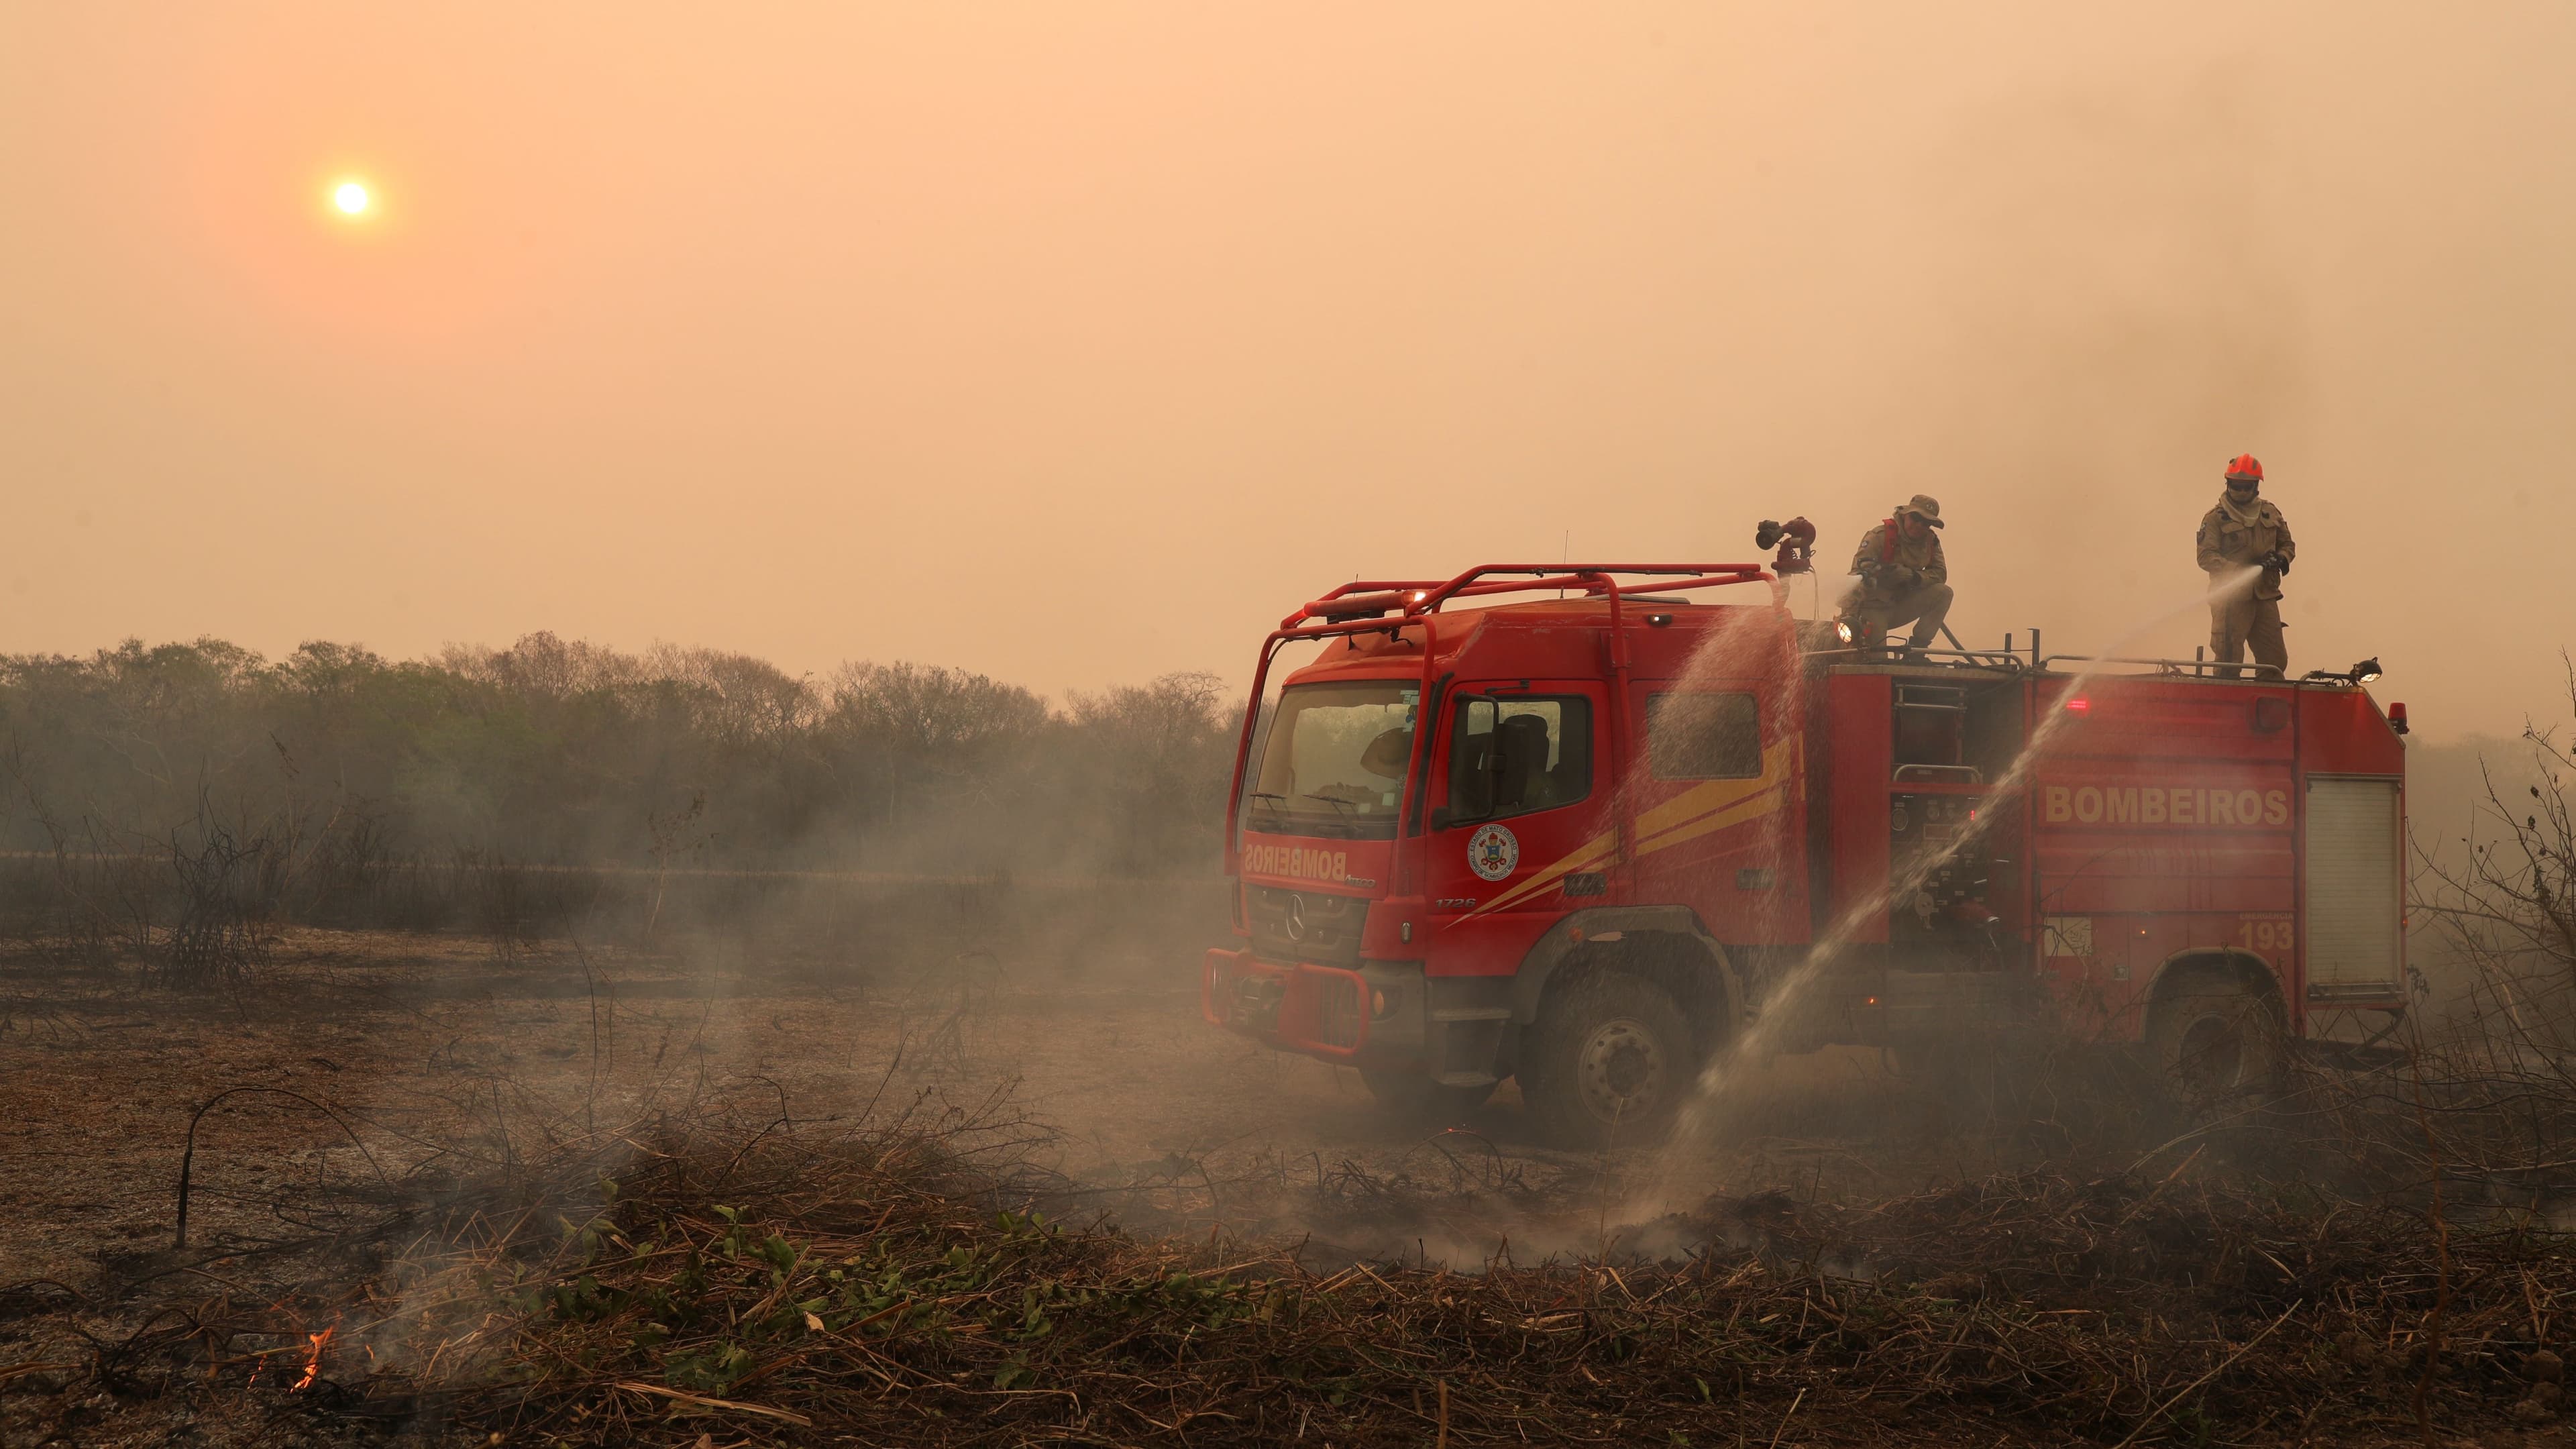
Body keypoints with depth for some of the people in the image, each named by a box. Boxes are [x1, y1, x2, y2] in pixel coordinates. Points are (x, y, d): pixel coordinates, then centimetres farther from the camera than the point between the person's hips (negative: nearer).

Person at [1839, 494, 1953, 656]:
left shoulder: (1930, 541, 1)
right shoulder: (1880, 537, -19)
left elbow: (1939, 573, -6)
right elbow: (1858, 575, -30)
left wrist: (1913, 576, -28)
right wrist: (1849, 616, -43)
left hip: (1901, 607, 5)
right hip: (1875, 607, -5)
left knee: (1943, 593, -16)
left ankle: (1916, 649, -9)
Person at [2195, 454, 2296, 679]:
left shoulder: (2271, 514, 13)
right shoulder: (2215, 518, -2)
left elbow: (2287, 544, 21)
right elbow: (2206, 556, -10)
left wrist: (2282, 558, -2)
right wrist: (2238, 570, -23)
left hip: (2265, 596, 5)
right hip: (2230, 597, -5)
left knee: (2275, 661, 7)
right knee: (2228, 662, -5)